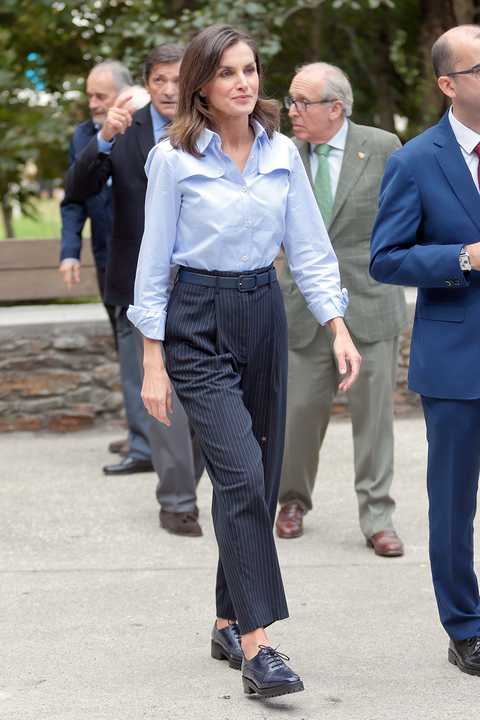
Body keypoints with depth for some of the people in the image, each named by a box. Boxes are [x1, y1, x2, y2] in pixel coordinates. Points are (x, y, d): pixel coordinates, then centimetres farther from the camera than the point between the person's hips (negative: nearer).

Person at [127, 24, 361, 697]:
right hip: (199, 321, -5)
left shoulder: (282, 154, 5)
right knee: (241, 473, -16)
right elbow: (154, 263, -4)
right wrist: (153, 362, -6)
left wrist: (338, 327, -4)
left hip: (265, 313, 5)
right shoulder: (174, 159, -7)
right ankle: (256, 643, -15)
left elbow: (309, 248, 7)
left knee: (258, 479, 8)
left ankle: (229, 622, 23)